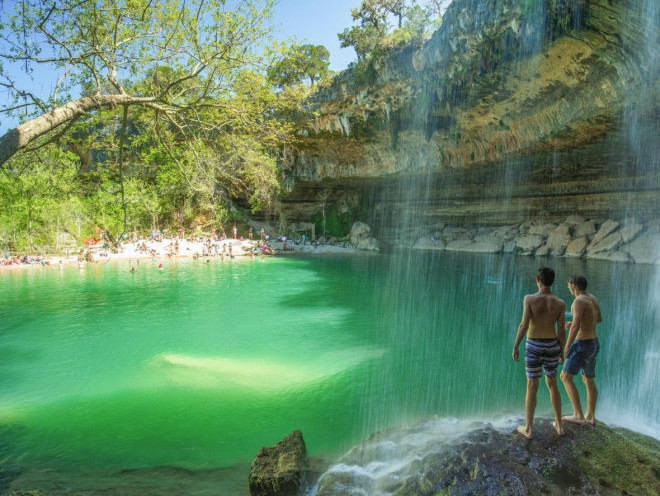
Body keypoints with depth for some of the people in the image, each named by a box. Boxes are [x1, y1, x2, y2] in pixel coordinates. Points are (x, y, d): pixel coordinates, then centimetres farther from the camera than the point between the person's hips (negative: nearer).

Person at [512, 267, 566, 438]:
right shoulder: (560, 303, -6)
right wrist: (562, 352, 11)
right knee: (552, 384, 21)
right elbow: (561, 331, -3)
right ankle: (559, 425, 30)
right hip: (552, 347, 3)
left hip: (533, 347, -3)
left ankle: (528, 429, 14)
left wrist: (515, 347, -8)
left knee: (532, 386, 7)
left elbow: (524, 325, -19)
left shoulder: (529, 298, -16)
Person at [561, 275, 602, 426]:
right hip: (593, 344, 10)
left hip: (582, 346, -10)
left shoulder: (579, 301, -21)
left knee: (565, 377, -8)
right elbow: (599, 319, 24)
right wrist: (574, 322, 26)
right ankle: (590, 416, 29)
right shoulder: (593, 298, 9)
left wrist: (566, 347, -21)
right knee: (589, 381, 19)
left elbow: (576, 326, -28)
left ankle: (579, 415, -11)